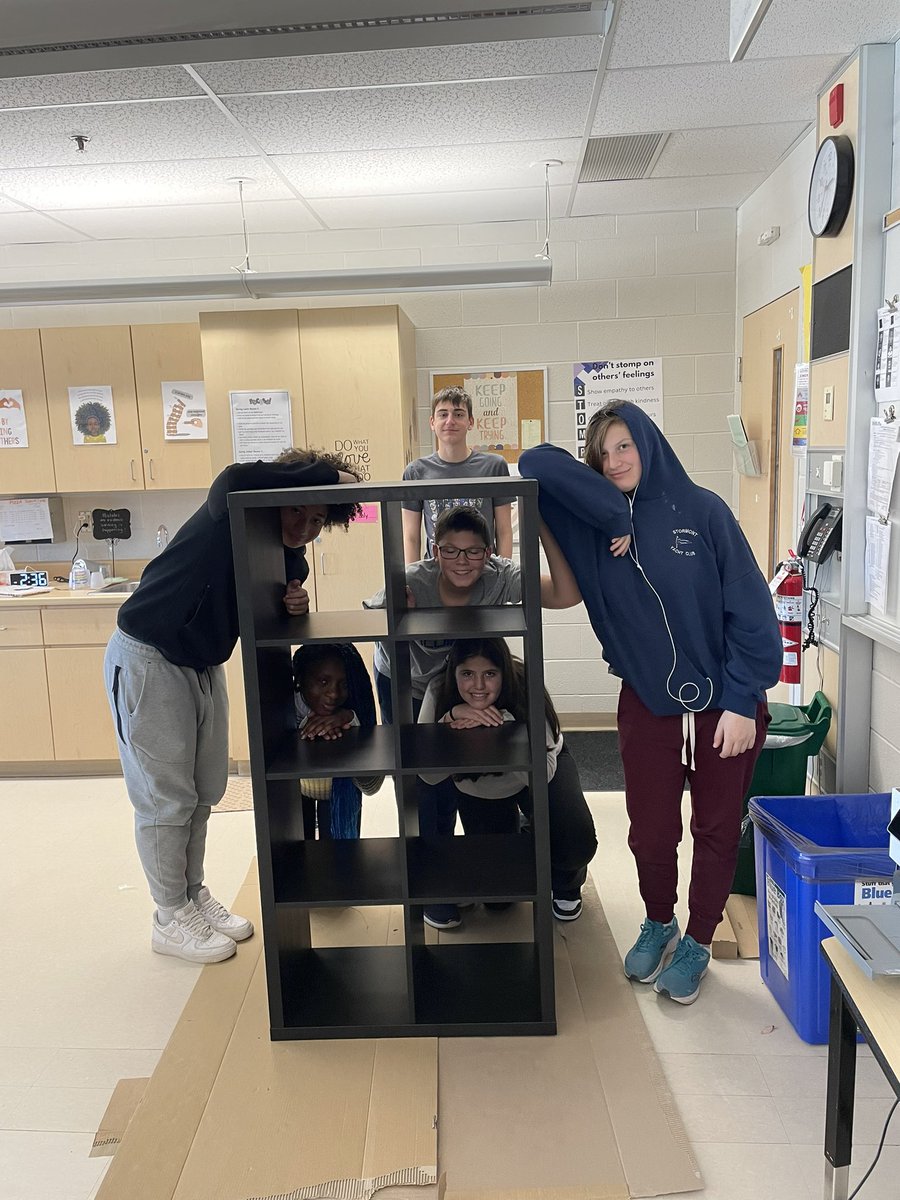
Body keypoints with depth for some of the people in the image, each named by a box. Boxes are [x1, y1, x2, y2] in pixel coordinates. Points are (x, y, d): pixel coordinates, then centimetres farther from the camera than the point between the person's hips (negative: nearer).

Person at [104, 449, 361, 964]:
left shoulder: (292, 563, -2)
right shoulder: (229, 511, -23)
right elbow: (240, 478, -46)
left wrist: (292, 606, -21)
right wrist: (329, 473, -37)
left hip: (205, 665, 8)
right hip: (147, 659, -8)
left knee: (206, 791, 17)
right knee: (167, 797, 2)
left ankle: (194, 896, 36)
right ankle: (171, 919, 20)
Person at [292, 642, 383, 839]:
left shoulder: (354, 708, -32)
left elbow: (371, 786, -36)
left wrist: (350, 721, -47)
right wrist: (306, 727, -48)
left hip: (339, 788, 0)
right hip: (294, 786, 0)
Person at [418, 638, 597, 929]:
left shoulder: (525, 689, -34)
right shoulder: (439, 692, -30)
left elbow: (543, 773, -35)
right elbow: (428, 775, -30)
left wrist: (502, 723, -48)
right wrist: (452, 717, -44)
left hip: (535, 773, -1)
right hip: (475, 787, 1)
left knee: (576, 844, -24)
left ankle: (565, 885, 14)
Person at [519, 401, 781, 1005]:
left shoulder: (702, 509, -10)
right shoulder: (597, 521, -3)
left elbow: (750, 609, -11)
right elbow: (536, 462, -15)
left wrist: (742, 702, -14)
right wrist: (616, 511, -20)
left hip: (725, 704, -1)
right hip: (648, 704, 2)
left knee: (717, 830, 12)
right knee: (651, 831, 11)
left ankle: (697, 944, 35)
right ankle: (659, 925, 41)